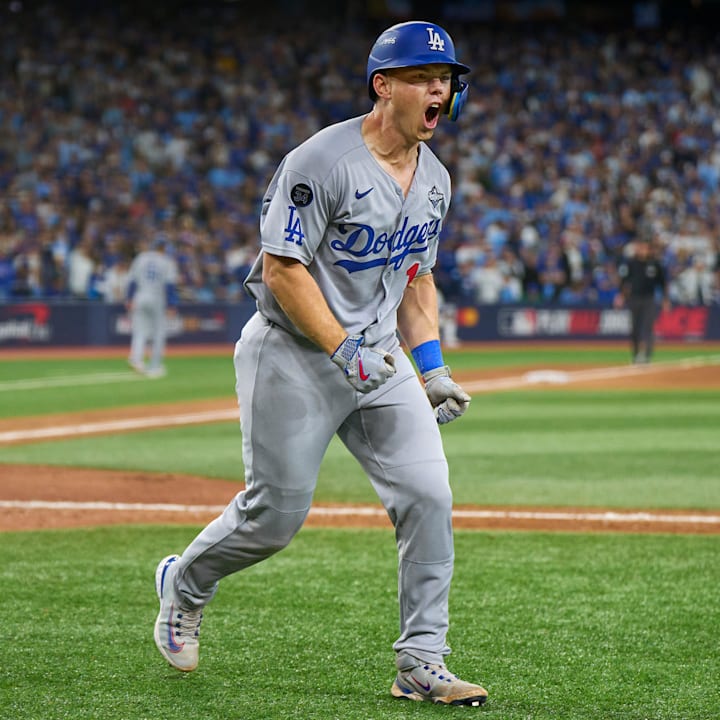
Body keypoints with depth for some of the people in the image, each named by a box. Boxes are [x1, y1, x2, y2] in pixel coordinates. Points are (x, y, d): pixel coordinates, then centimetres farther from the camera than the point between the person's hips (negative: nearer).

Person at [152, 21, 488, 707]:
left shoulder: (434, 179, 8)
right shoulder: (322, 161, -17)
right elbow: (281, 268, -18)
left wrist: (432, 366, 9)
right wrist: (342, 352, -22)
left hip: (378, 355, 7)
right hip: (294, 355, -7)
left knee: (427, 497, -7)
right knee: (276, 513, -1)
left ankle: (421, 662, 0)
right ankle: (184, 583, 30)